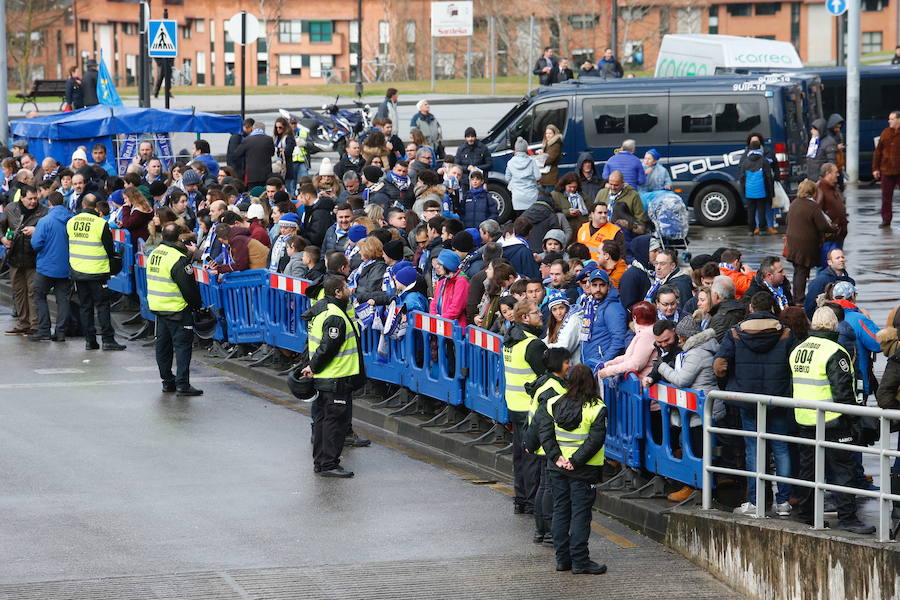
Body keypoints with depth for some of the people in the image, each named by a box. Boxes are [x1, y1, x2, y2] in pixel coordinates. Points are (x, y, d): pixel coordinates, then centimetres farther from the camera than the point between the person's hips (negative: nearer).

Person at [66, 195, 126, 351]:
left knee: (85, 306, 10)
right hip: (97, 271, -4)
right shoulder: (101, 224, -13)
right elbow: (109, 248, -7)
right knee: (102, 305, 0)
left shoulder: (71, 222, 2)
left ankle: (89, 340, 10)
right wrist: (114, 258, 14)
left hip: (77, 270, 4)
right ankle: (108, 339, -4)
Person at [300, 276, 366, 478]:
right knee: (336, 420, -4)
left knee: (323, 419, 16)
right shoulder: (335, 318, -21)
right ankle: (329, 464, -3)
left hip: (322, 378, 10)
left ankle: (320, 462, 23)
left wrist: (313, 367, 14)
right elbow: (327, 348, -22)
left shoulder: (320, 309, 12)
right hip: (337, 379, -10)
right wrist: (314, 368, -11)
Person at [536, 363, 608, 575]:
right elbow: (595, 440, -16)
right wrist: (576, 461, -14)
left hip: (558, 469, 4)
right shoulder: (596, 408, -11)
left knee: (560, 511, 13)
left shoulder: (554, 404, 1)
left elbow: (545, 433, -2)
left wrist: (556, 456, -5)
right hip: (584, 470, -4)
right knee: (580, 513, 0)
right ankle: (580, 561, -1)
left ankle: (562, 558, 16)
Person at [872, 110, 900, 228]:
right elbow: (878, 151, 8)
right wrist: (875, 168, 4)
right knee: (886, 197, 6)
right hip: (886, 170, 3)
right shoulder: (886, 133, 5)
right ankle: (886, 220, 14)